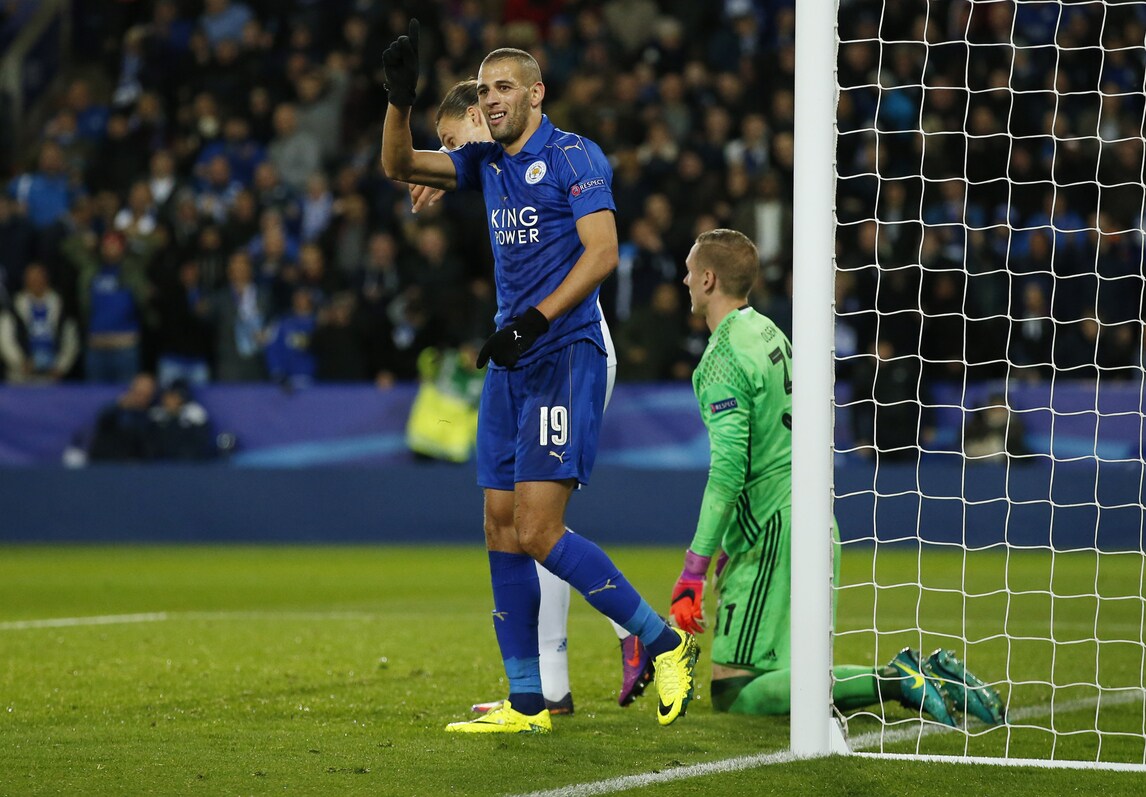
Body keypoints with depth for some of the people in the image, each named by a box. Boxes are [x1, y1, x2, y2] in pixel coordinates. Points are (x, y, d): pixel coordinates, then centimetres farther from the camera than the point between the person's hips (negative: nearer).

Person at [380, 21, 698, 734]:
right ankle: (526, 704, 7)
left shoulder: (575, 157, -6)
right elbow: (400, 165, 13)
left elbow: (602, 253, -15)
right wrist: (401, 98, -4)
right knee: (502, 529, 4)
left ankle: (665, 642, -3)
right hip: (511, 362, 8)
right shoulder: (487, 163, 15)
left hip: (566, 355, -8)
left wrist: (534, 320, -22)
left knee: (537, 533, -16)